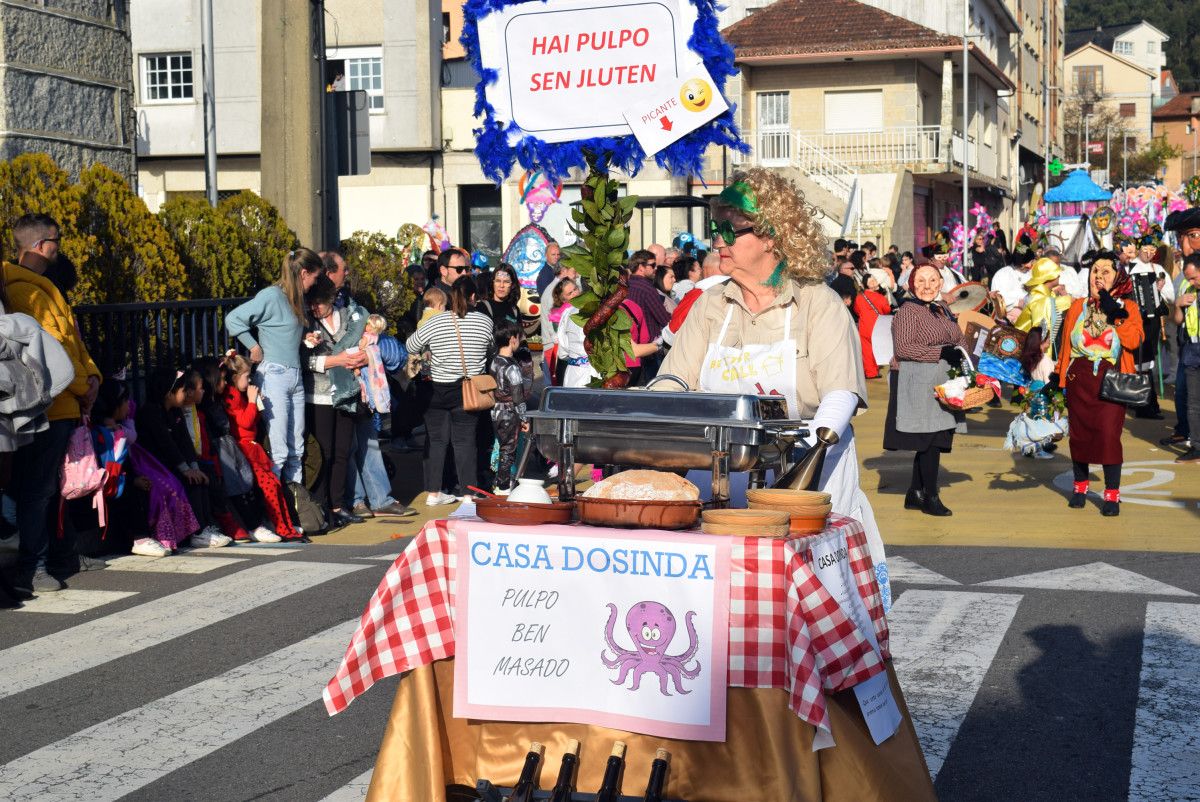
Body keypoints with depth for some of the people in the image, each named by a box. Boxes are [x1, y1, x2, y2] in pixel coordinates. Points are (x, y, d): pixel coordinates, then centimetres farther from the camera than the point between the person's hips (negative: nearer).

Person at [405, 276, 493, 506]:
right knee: (465, 441, 7)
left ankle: (433, 492, 12)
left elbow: (411, 346, 3)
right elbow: (491, 351, 10)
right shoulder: (485, 322, -7)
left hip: (438, 390, 0)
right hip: (469, 391, 0)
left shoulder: (435, 323, -9)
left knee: (436, 441, 9)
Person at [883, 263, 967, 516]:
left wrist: (960, 353, 3)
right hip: (918, 384, -8)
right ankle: (931, 498, 0)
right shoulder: (907, 311, -8)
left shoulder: (943, 310, 16)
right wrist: (941, 353, -22)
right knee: (930, 439, -9)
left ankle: (915, 494, 19)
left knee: (929, 442, 9)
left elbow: (960, 339, 26)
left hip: (942, 383, 8)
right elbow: (903, 348, -18)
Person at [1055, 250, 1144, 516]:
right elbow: (1065, 344, 9)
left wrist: (1114, 313, -18)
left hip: (1111, 381, -3)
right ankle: (1080, 487, 23)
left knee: (1108, 434, -11)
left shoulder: (1128, 308, 4)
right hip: (1079, 379, 3)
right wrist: (1059, 377, 4)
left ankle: (1112, 495, -3)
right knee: (1079, 433, 7)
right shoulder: (1078, 306, 9)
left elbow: (1134, 341, -13)